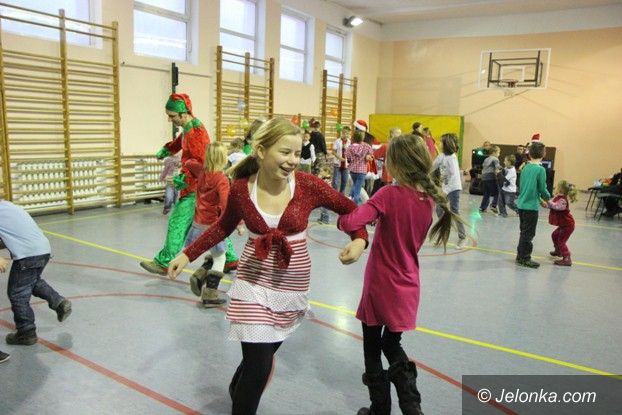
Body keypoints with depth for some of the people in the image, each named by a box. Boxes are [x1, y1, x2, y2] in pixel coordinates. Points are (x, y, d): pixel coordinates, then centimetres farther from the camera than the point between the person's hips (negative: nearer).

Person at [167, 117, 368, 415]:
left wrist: (359, 239, -22)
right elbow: (224, 226, 6)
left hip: (292, 284, 1)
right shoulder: (241, 188, -12)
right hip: (254, 282, -1)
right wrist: (187, 255, 3)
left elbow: (351, 210, -3)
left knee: (263, 354, 20)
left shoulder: (308, 185, -16)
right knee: (259, 367, -4)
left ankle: (238, 391, 53)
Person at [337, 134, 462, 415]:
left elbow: (350, 223, -28)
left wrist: (342, 217, -7)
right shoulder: (429, 199, -1)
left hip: (381, 287, -6)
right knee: (392, 345, 26)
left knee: (372, 351, 15)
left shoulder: (389, 194, -20)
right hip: (406, 287, 6)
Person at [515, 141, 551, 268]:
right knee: (528, 233, 2)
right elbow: (542, 189, -12)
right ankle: (524, 258, 9)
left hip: (521, 204, 7)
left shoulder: (525, 168, 7)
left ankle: (520, 255, 26)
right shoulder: (540, 169, -13)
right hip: (531, 206, -7)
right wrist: (548, 198, 11)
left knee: (524, 231, 18)